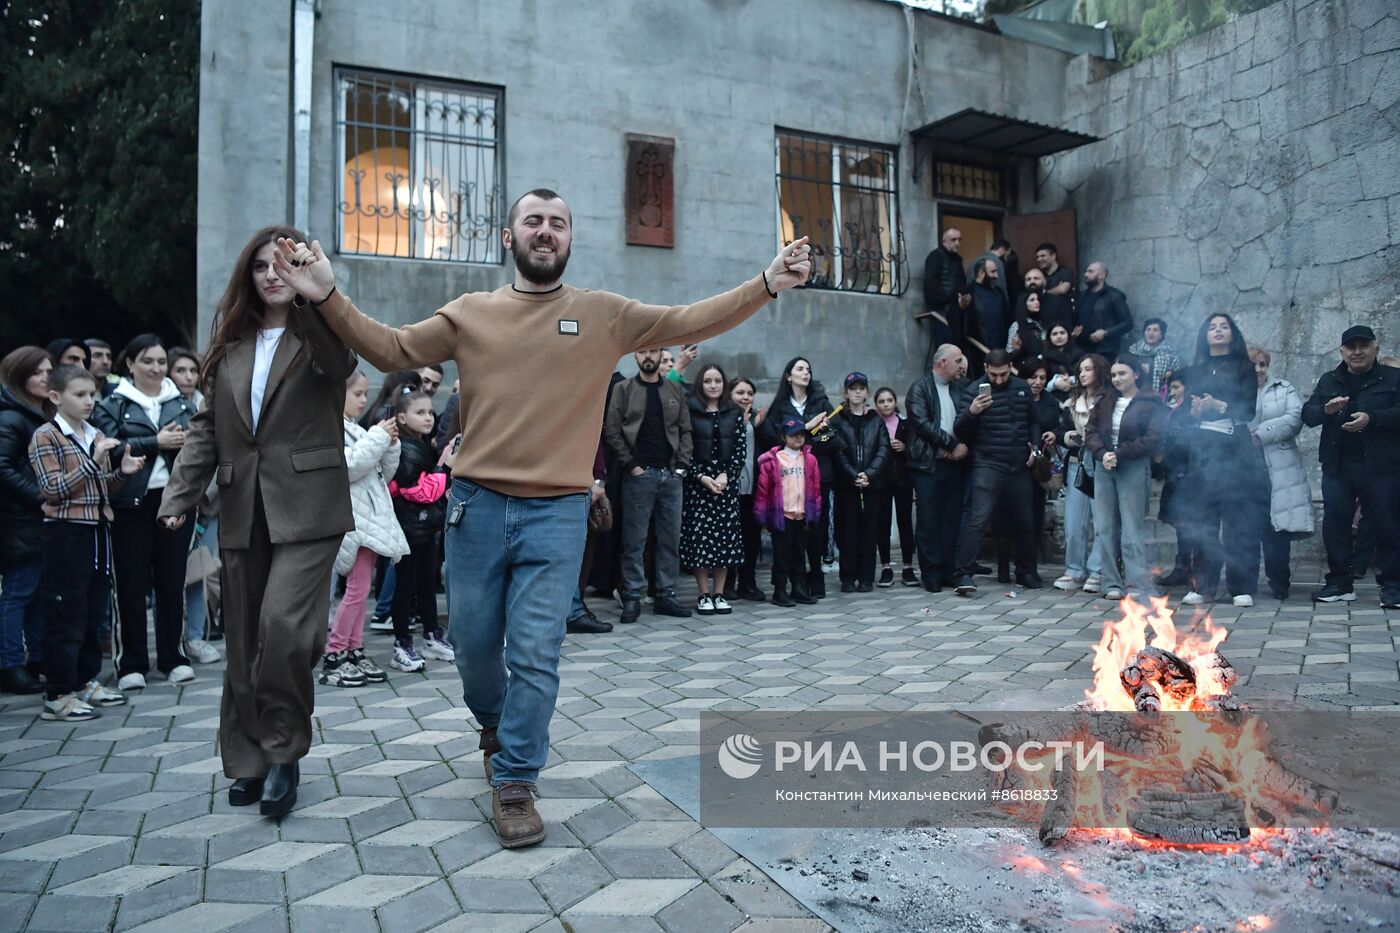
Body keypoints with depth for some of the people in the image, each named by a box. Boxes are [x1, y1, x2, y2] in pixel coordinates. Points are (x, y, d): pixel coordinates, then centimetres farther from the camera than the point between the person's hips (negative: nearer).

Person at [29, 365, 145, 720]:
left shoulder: (96, 436, 13)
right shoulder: (46, 436, -7)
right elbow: (53, 489, -14)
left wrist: (122, 472, 1)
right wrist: (92, 461, -22)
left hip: (97, 531, 7)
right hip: (66, 533, -7)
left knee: (93, 611, 13)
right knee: (66, 616, -3)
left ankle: (86, 681, 23)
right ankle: (58, 695, 4)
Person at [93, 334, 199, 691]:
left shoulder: (183, 404, 13)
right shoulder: (113, 405, 4)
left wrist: (185, 442, -15)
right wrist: (156, 442, -16)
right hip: (131, 503, -2)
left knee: (172, 580, 8)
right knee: (132, 583, 2)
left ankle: (174, 657, 17)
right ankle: (131, 663, 11)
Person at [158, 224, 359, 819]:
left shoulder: (320, 334, 2)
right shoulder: (230, 341, 16)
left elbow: (344, 361, -22)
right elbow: (206, 426, 15)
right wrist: (179, 495, 5)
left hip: (306, 506, -5)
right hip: (242, 512, 5)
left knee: (284, 625, -18)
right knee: (245, 641, 10)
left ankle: (283, 751, 2)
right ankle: (249, 759, 24)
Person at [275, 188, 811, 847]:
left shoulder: (605, 315, 4)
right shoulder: (471, 313, 8)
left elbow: (689, 323, 0)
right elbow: (391, 348, 6)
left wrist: (765, 286, -9)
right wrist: (327, 298, -6)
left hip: (557, 512, -2)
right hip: (477, 503, 2)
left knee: (535, 655, -1)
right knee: (472, 641, 14)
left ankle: (514, 784, 16)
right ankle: (493, 721, 46)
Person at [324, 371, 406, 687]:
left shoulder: (357, 429, 20)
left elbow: (385, 473, 19)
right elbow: (349, 466, -21)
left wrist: (390, 444, 4)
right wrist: (378, 437, -16)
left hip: (371, 518, 9)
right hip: (354, 520, -9)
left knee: (360, 589, 10)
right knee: (357, 589, -9)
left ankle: (354, 651, 15)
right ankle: (333, 658, -2)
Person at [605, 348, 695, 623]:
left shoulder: (675, 390, 12)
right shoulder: (623, 389, 3)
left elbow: (685, 430, 10)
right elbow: (611, 430, -3)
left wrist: (682, 464, -1)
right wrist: (631, 465, -9)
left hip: (671, 474, 3)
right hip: (639, 474, -3)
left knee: (671, 538, 6)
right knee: (634, 540, -1)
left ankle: (666, 595, 15)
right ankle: (632, 597, 7)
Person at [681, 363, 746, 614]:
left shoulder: (734, 413, 8)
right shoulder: (689, 411, 0)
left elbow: (741, 450, 4)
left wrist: (726, 475, -9)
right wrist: (701, 476, -13)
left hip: (727, 482, 3)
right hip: (698, 482, -2)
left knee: (725, 536, 2)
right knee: (699, 535, -3)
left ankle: (719, 594, 11)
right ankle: (704, 595, 7)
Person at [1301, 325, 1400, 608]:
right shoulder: (1329, 381, 15)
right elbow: (1307, 414, 7)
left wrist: (1371, 418, -23)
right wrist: (1326, 409, -13)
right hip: (1338, 467, 3)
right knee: (1335, 525, 5)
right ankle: (1339, 582, 14)